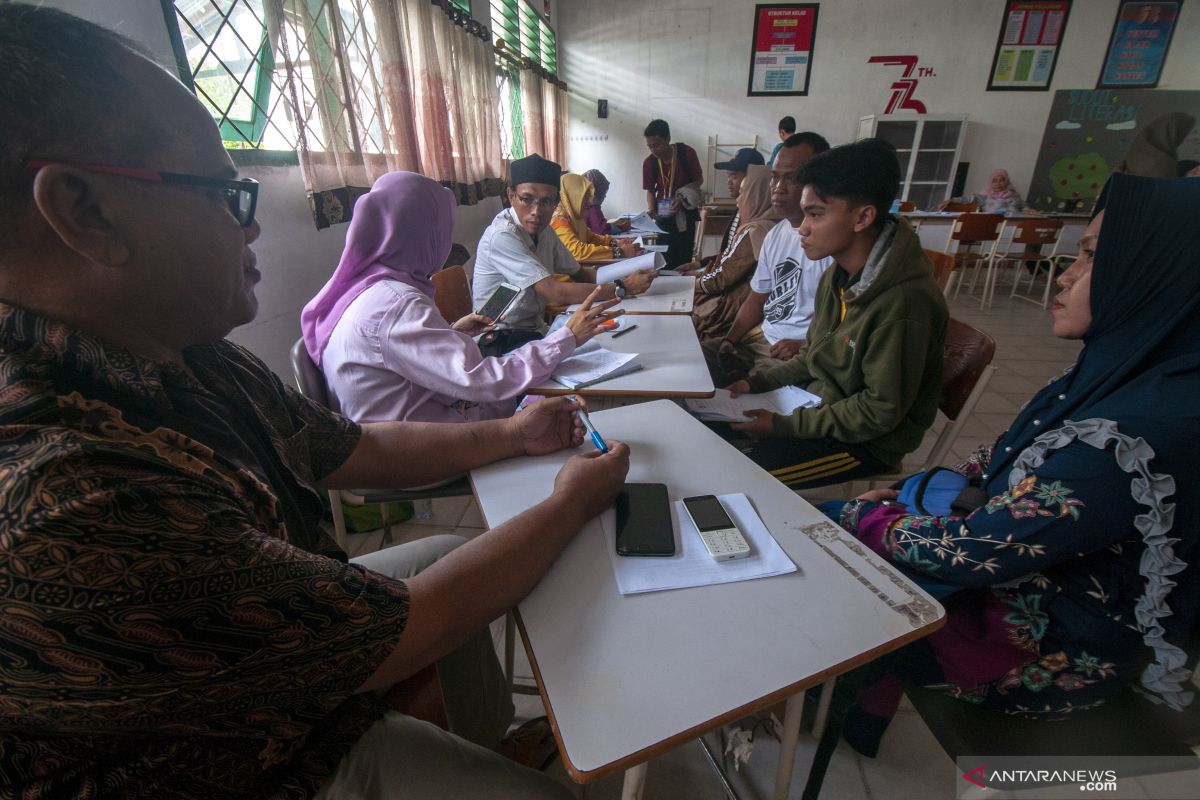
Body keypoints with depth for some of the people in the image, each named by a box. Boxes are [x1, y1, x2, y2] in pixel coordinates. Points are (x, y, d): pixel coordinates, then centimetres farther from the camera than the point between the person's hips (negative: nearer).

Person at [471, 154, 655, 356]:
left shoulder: (542, 231, 4)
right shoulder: (502, 236, -21)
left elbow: (579, 273, 14)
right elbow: (558, 294, -27)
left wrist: (624, 276, -5)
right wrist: (623, 288, -20)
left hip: (535, 331, 8)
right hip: (501, 342, -8)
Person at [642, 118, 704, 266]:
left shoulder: (687, 153, -13)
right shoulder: (649, 162, -7)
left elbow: (699, 180, -4)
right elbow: (650, 190, 4)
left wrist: (683, 199, -20)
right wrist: (651, 211, -16)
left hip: (685, 213, -2)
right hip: (663, 215, 2)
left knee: (684, 258, -5)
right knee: (665, 259, -1)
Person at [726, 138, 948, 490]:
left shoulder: (904, 303, -27)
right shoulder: (837, 276, 0)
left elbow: (881, 411, -23)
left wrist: (785, 425, -21)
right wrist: (758, 383, 0)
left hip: (867, 442, -8)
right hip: (820, 403, 8)